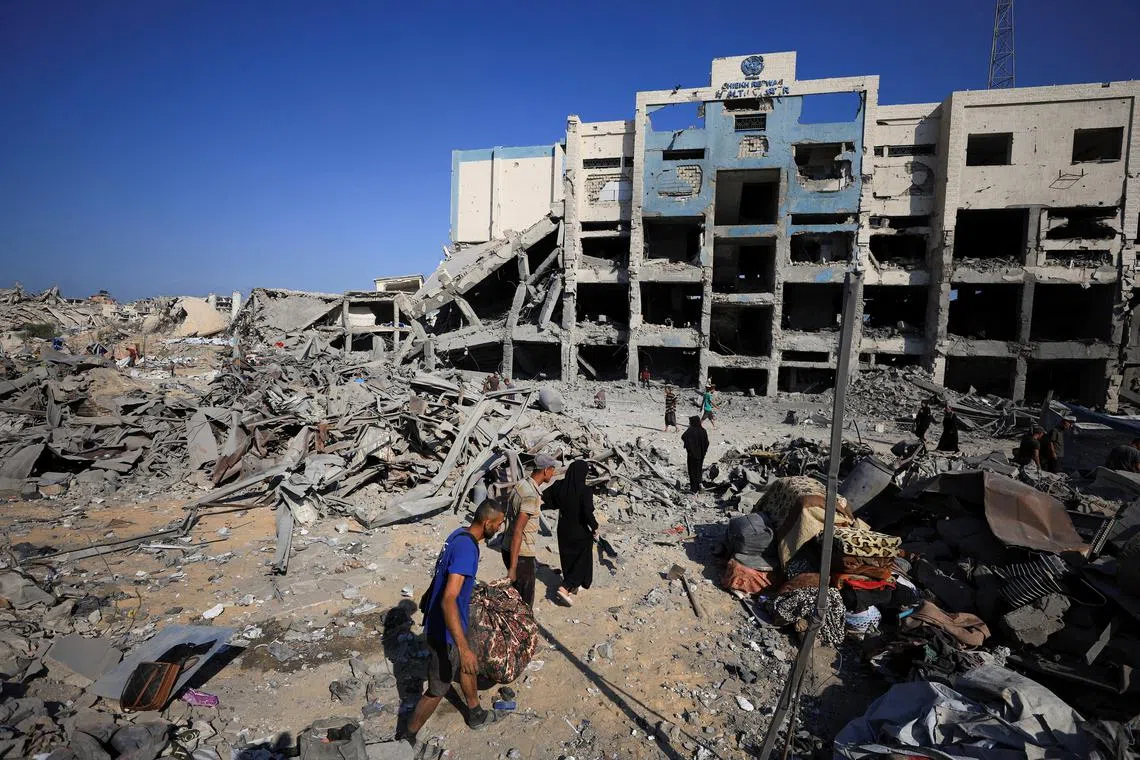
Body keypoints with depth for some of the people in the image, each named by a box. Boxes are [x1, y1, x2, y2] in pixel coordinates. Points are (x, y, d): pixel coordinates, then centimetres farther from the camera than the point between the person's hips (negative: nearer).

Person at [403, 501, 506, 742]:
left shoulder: (460, 534, -2)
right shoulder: (466, 548, -32)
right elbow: (448, 600, -39)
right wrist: (463, 648, -40)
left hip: (441, 623, 10)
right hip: (444, 631, -10)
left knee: (467, 666, 27)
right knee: (437, 690, 9)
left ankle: (476, 715, 47)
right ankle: (406, 739, 28)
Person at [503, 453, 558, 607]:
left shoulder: (520, 484, 3)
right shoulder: (532, 496, -24)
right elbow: (518, 531, -27)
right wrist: (513, 568, -25)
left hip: (508, 549, 9)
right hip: (521, 555, -9)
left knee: (517, 595, 23)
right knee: (525, 602, 5)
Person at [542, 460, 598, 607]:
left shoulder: (559, 485, -10)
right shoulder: (585, 491, -24)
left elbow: (541, 499, -7)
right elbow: (588, 513, -26)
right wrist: (595, 529, -10)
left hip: (563, 530, 5)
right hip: (581, 532, -5)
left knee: (568, 559, 22)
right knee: (582, 561, 13)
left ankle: (573, 587, 38)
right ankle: (565, 588, 0)